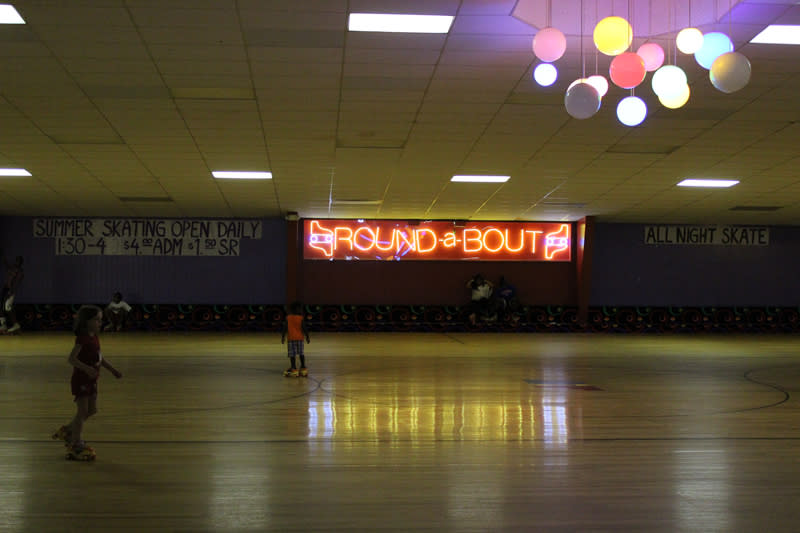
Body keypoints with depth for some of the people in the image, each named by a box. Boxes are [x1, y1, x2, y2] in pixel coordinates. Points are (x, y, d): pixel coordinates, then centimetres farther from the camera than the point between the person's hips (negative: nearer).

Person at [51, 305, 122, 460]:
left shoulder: (94, 338, 8)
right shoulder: (82, 338, -19)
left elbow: (100, 357, 20)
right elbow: (72, 359, -26)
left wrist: (113, 370, 17)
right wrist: (87, 368, -37)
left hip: (91, 380, 9)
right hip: (81, 379, -9)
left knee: (92, 410, 14)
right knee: (83, 411, -3)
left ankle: (68, 430, 31)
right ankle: (76, 444, 7)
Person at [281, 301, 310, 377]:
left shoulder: (288, 318, -2)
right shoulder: (301, 318, -5)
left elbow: (285, 328, -2)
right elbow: (304, 328, -7)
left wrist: (283, 337, 5)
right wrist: (307, 337, 1)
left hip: (291, 338, -1)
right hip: (300, 338, 1)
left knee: (292, 354, 0)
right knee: (301, 353, 12)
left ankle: (294, 369, -5)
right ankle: (303, 368, 14)